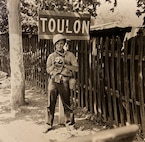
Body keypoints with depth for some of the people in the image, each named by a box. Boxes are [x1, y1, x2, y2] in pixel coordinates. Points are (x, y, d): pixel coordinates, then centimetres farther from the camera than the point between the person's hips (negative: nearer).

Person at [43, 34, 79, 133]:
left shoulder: (70, 55, 4)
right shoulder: (51, 56, 10)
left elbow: (76, 68, -3)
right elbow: (48, 70, 9)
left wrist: (64, 65, -12)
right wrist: (54, 65, -9)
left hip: (64, 82, -2)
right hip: (53, 82, 2)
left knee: (66, 103, 5)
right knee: (51, 104, 3)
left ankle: (69, 123, 21)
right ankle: (48, 125, 14)